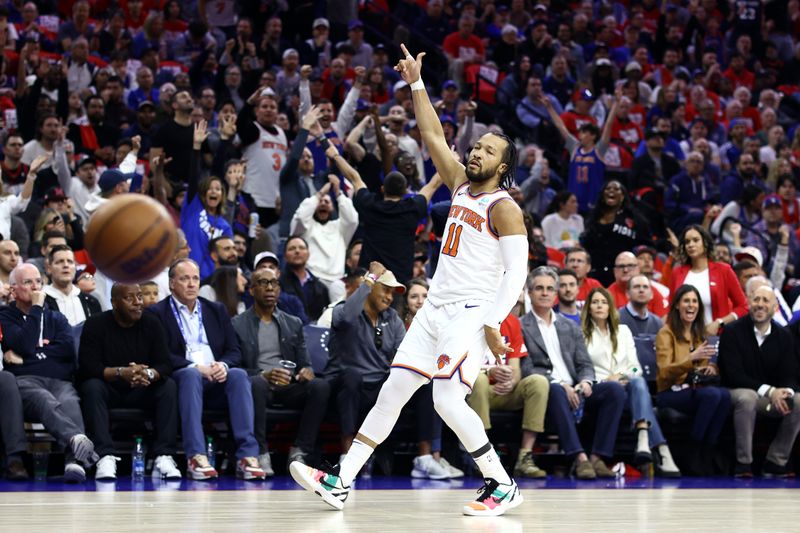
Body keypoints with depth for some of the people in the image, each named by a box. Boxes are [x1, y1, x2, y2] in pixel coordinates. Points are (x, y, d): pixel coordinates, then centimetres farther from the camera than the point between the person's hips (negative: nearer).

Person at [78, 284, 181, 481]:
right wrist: (121, 373, -34)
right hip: (108, 389, -2)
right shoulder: (95, 325, -6)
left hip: (142, 391, 2)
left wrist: (148, 374, -32)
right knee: (92, 387, -34)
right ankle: (105, 457, -43)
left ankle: (164, 457, -34)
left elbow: (165, 365, -7)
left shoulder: (151, 324, 2)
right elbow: (88, 367, -17)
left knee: (169, 386, -25)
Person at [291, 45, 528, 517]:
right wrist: (416, 84, 15)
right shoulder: (461, 186, 14)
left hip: (472, 314, -8)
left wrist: (493, 323, -22)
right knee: (393, 390, 4)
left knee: (448, 401, -19)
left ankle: (504, 488, -8)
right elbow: (433, 135, 19)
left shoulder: (504, 208, -8)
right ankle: (340, 483, 3)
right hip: (436, 308, 8)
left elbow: (517, 271, -14)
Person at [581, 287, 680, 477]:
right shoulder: (582, 335, 12)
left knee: (638, 382, -36)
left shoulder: (623, 331, 24)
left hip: (627, 384, 3)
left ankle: (643, 443, -60)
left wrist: (620, 375, -5)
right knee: (638, 384, -35)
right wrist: (604, 381, -15)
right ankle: (663, 454, -51)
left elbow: (636, 368, 16)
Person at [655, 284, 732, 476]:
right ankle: (695, 457, -27)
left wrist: (711, 367, 1)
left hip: (695, 388, 5)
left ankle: (707, 452, -25)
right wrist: (692, 359, -27)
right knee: (712, 394, -35)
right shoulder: (666, 333, -2)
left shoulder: (700, 334, 18)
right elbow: (664, 373, -12)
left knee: (725, 395, -30)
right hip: (671, 393, -5)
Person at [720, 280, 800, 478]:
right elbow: (733, 375, -17)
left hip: (774, 395, 4)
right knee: (747, 398, -38)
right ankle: (743, 462, -29)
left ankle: (776, 462, -13)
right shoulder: (733, 332, -9)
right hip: (737, 392, -4)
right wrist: (768, 391, -28)